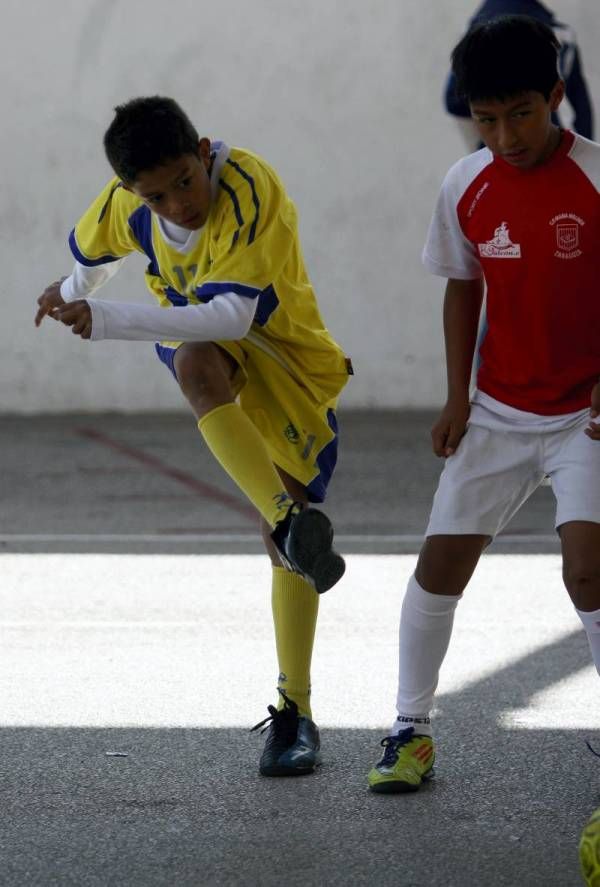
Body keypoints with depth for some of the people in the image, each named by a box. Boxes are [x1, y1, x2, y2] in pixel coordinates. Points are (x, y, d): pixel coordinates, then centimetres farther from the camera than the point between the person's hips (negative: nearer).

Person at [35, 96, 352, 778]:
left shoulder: (252, 192, -30)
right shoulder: (127, 203, -10)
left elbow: (231, 316, -39)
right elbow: (94, 249, 17)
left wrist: (106, 320, -45)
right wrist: (75, 293, 39)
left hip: (287, 366, -4)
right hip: (202, 340, 4)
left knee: (284, 543, -9)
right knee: (196, 366, -36)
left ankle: (294, 713, 5)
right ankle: (294, 524, -50)